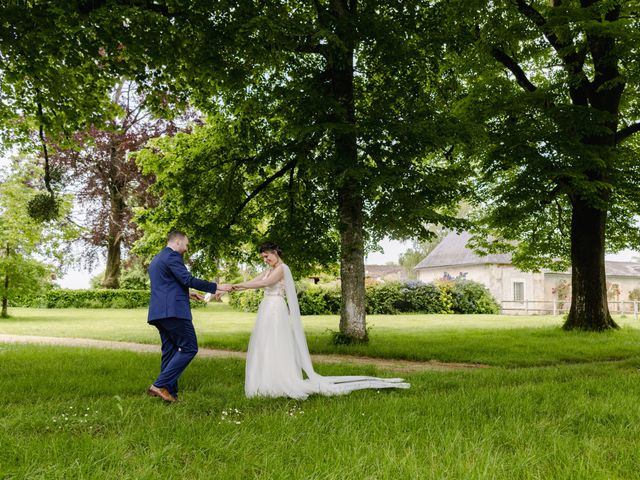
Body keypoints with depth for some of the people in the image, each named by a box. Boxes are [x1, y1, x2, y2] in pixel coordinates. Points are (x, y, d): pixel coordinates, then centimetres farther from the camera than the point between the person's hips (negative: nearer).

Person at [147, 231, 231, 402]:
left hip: (159, 313, 10)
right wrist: (216, 287, -13)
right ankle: (160, 385, -11)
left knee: (170, 352, 10)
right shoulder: (172, 256, -7)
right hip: (173, 311, -10)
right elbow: (188, 279, -17)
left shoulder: (156, 259, 24)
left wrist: (187, 294, 31)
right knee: (189, 348, -6)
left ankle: (170, 393, 8)